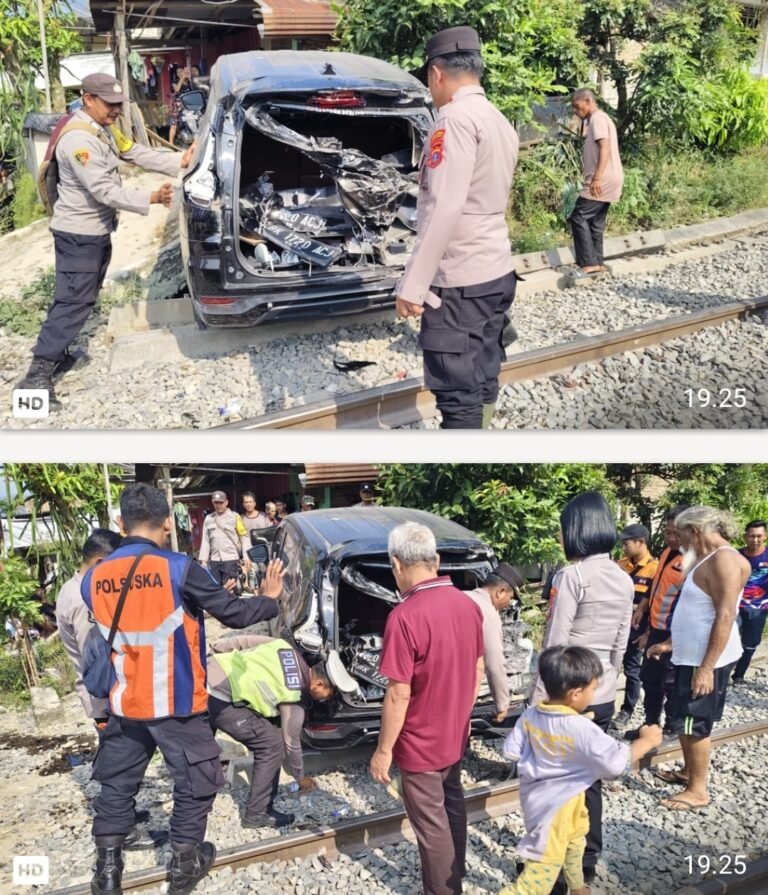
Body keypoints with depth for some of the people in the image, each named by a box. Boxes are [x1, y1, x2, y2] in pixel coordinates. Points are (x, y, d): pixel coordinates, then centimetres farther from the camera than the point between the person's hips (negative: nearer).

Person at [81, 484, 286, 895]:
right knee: (195, 785, 14)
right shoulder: (178, 569, -17)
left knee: (117, 785, 18)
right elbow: (233, 614, -10)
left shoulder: (93, 579, -3)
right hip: (177, 705, -4)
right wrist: (269, 599, 8)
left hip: (125, 705, 4)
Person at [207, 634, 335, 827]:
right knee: (272, 744, 0)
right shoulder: (295, 699, -7)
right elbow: (291, 742, 4)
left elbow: (244, 640, 9)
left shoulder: (286, 648, 7)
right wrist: (300, 778, 18)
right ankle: (258, 813, 9)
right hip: (219, 700, -9)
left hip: (208, 674, 9)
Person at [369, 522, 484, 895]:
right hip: (455, 735, 8)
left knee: (431, 824, 9)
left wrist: (383, 750, -13)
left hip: (420, 742, -7)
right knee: (452, 807, 25)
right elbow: (477, 670, 7)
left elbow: (399, 694, -24)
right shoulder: (468, 604, -5)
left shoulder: (405, 616, -27)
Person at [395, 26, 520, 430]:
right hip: (497, 271, 9)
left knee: (457, 393, -5)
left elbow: (443, 209, -21)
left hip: (459, 280, -9)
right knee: (482, 382, 16)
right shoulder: (501, 123, 14)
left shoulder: (455, 118, -14)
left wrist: (413, 285, -20)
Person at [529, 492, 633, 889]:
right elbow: (620, 646, 11)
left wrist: (537, 699, -11)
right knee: (589, 779, 17)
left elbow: (554, 646, -17)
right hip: (603, 697, 7)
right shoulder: (624, 580, 4)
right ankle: (587, 861, 28)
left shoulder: (572, 576, -18)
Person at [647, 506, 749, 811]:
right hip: (690, 656, 10)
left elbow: (725, 616, -24)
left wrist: (707, 667, -26)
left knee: (694, 724, -2)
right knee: (685, 722, 18)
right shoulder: (708, 560, 14)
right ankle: (688, 771, 32)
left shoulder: (724, 560, -19)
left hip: (706, 660, -10)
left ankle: (698, 791, 8)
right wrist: (670, 644, 23)